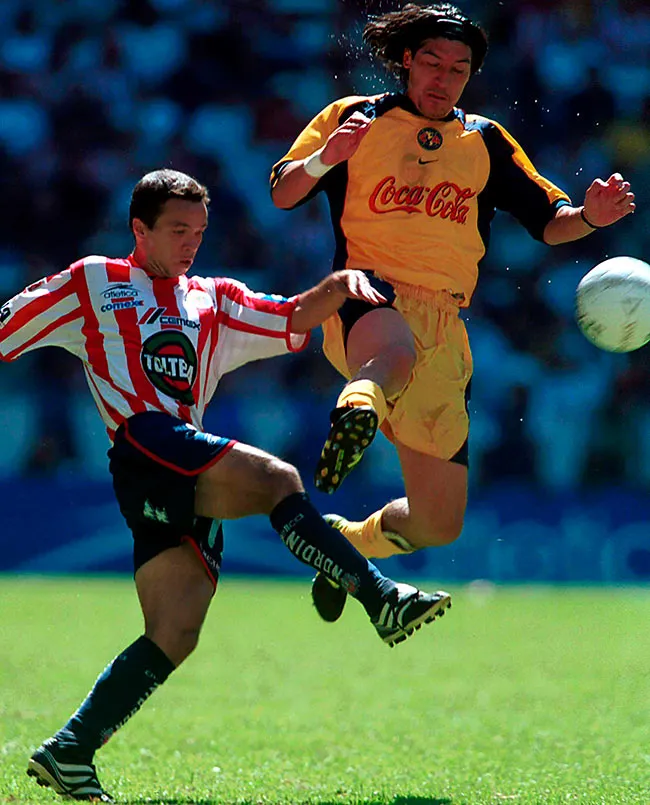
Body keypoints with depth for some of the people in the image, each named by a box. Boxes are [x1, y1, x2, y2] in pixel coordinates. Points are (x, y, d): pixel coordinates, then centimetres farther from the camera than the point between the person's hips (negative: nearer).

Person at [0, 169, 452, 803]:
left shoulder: (215, 305, 28)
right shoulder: (93, 283, 15)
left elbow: (295, 318, 18)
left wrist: (339, 285, -1)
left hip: (193, 480, 6)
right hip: (145, 446, -6)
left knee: (174, 634, -7)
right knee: (276, 478, -25)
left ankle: (69, 752, -3)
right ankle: (380, 598, -29)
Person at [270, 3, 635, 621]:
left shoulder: (485, 141, 18)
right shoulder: (356, 117, 10)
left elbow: (548, 221, 17)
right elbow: (282, 194, 4)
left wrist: (589, 216, -5)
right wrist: (324, 159, -17)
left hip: (444, 325, 4)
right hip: (370, 297, -4)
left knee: (439, 523, 5)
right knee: (396, 355, -44)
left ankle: (348, 542, 31)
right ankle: (358, 408, -71)